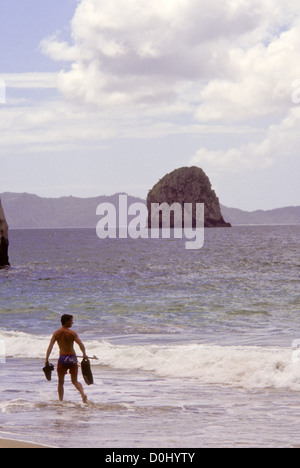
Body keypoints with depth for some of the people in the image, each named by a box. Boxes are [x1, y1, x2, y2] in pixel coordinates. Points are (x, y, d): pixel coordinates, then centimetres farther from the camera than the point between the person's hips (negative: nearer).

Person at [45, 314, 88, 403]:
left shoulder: (56, 333, -1)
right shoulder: (72, 333, -5)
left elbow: (50, 346, -8)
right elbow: (81, 345, -13)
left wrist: (46, 359, -7)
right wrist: (84, 354, 1)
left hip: (62, 359, 0)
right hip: (72, 358, 0)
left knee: (61, 382, 14)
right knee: (75, 381, 10)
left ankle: (61, 401, 12)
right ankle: (83, 394, -15)